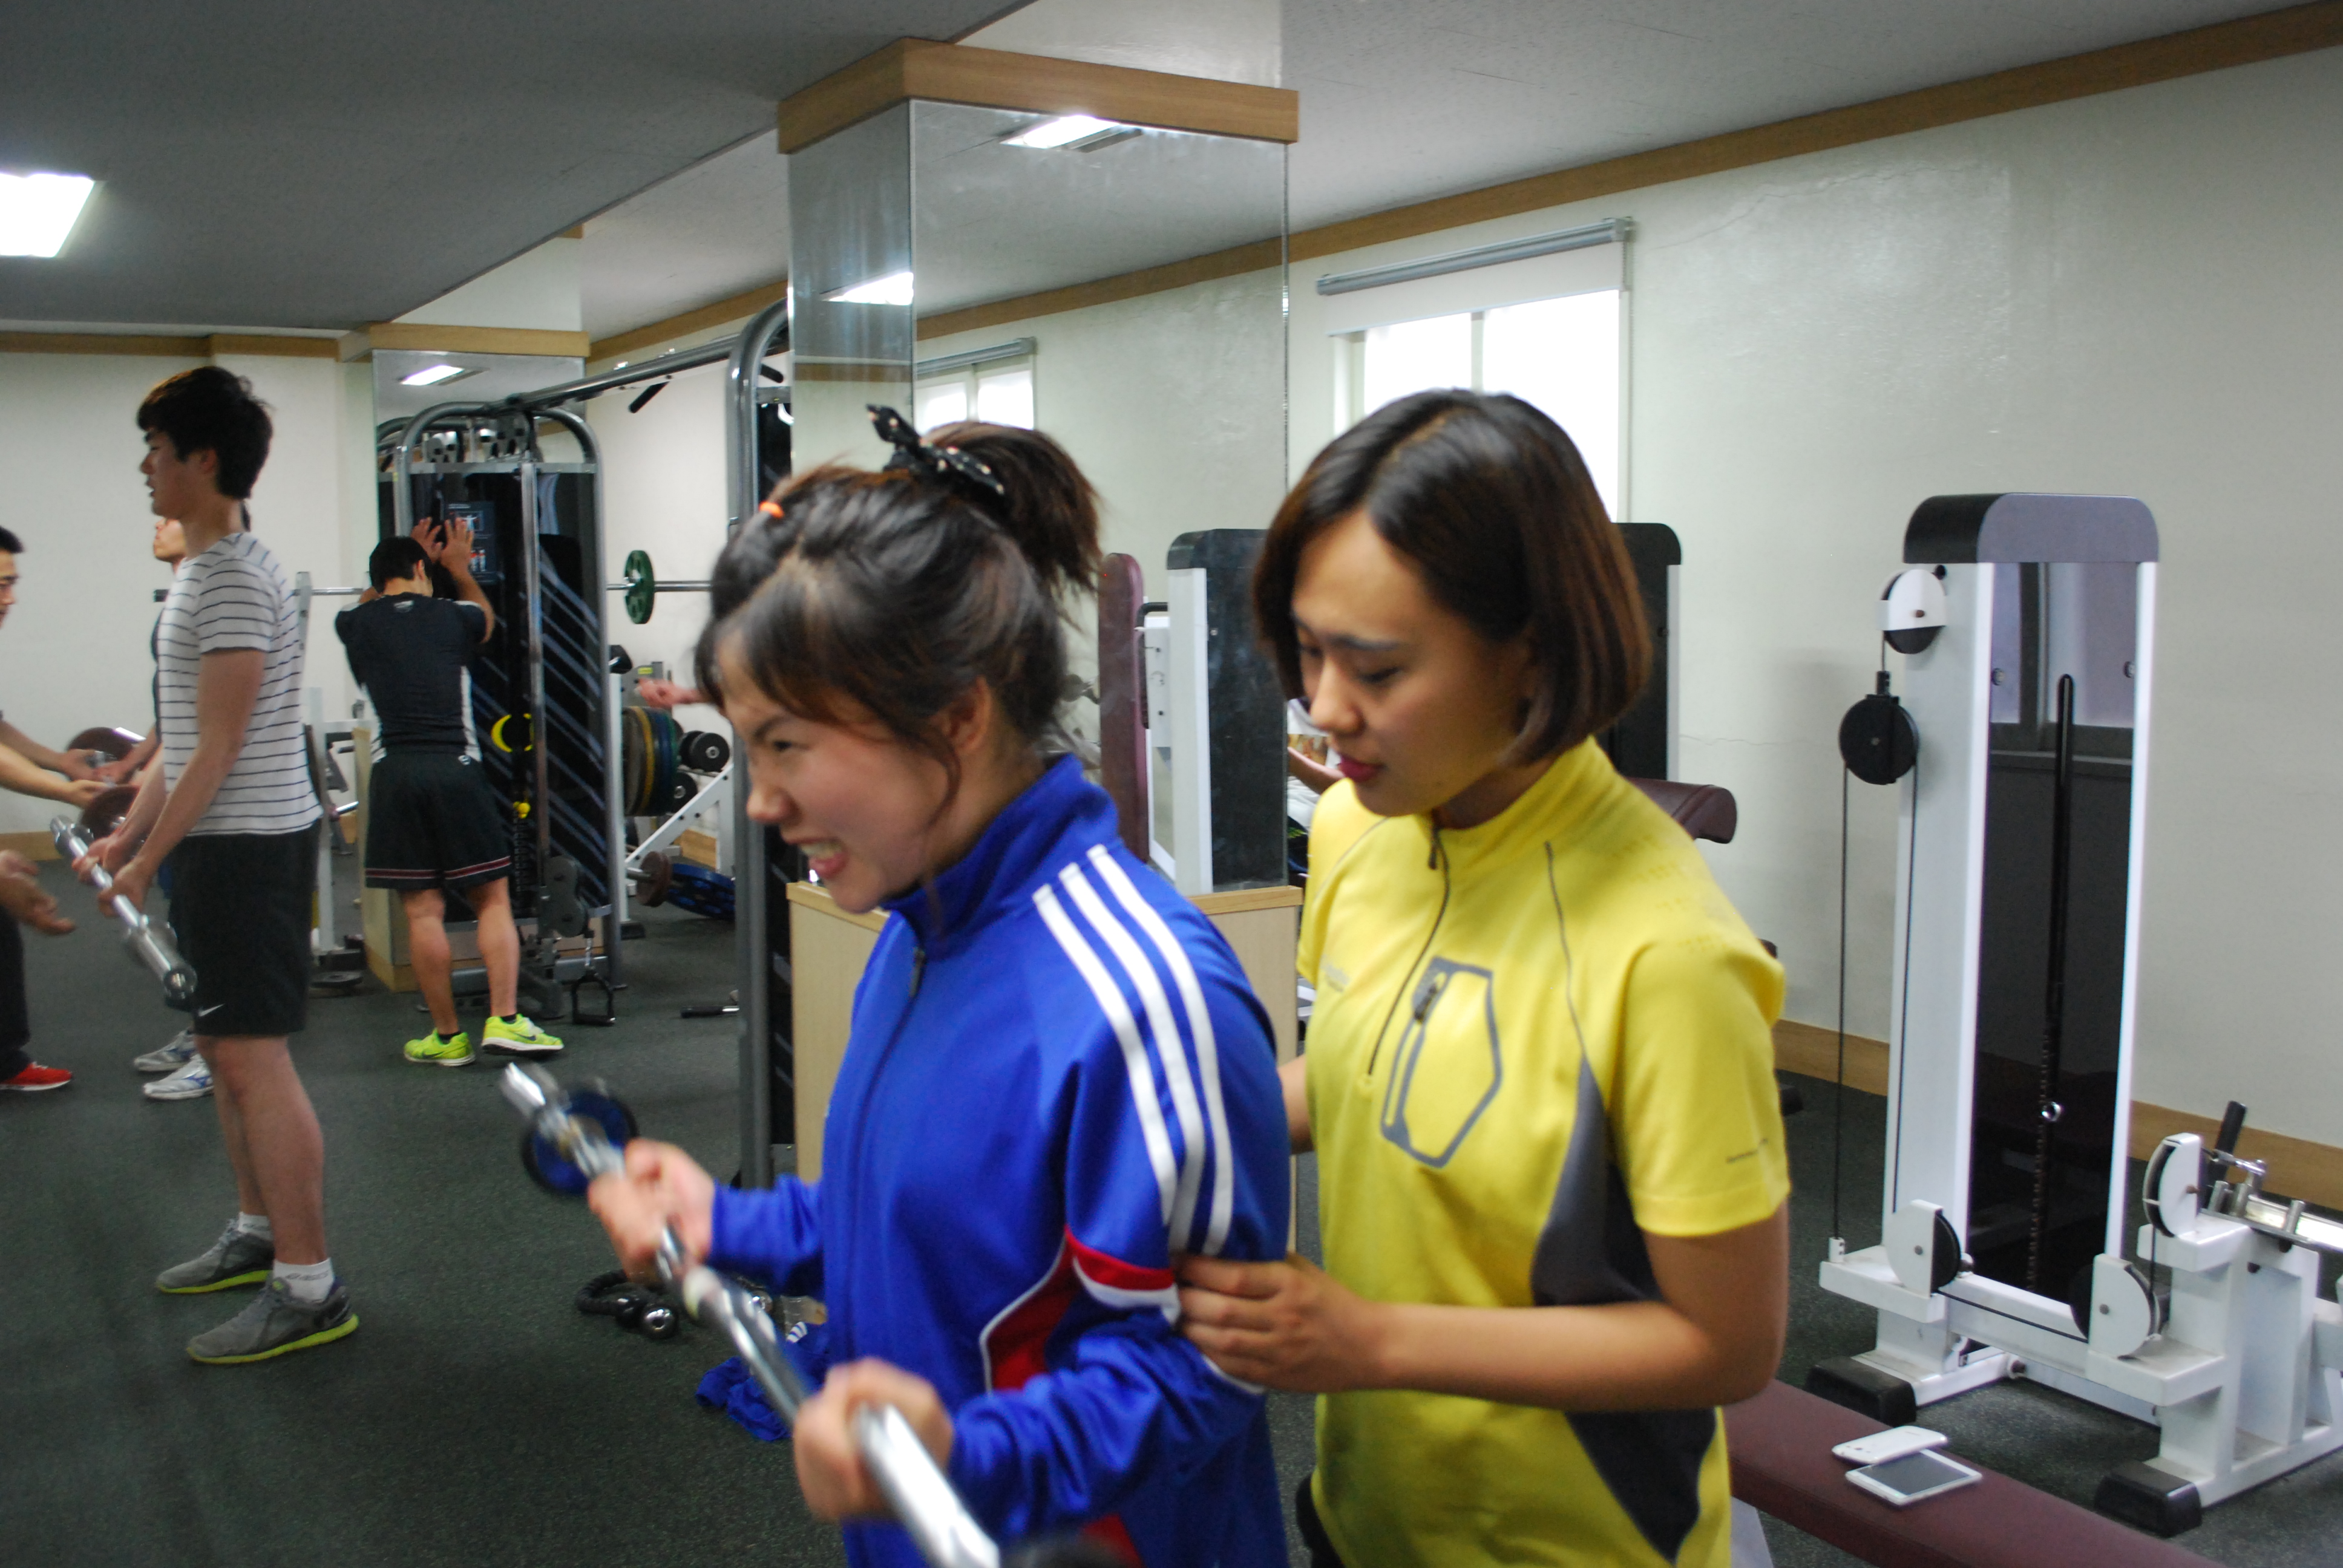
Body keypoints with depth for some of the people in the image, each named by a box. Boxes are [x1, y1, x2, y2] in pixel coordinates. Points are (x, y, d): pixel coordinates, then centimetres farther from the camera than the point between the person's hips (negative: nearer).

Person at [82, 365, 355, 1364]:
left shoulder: (234, 580, -16)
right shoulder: (203, 571, 16)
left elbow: (218, 749, -18)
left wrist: (147, 862, -13)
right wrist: (128, 834, 19)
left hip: (249, 848, -10)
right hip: (217, 844, 10)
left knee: (254, 1060, -8)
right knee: (224, 1049, 17)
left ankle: (308, 1290, -3)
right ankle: (258, 1234, 30)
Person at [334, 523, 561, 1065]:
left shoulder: (357, 625, 10)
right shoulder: (453, 616, 9)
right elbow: (486, 619, 36)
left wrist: (397, 561, 50)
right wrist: (459, 569, 51)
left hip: (393, 775, 1)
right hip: (456, 771, -1)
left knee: (422, 912, 3)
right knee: (494, 900, 6)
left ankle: (448, 1037, 9)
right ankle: (504, 1020, -3)